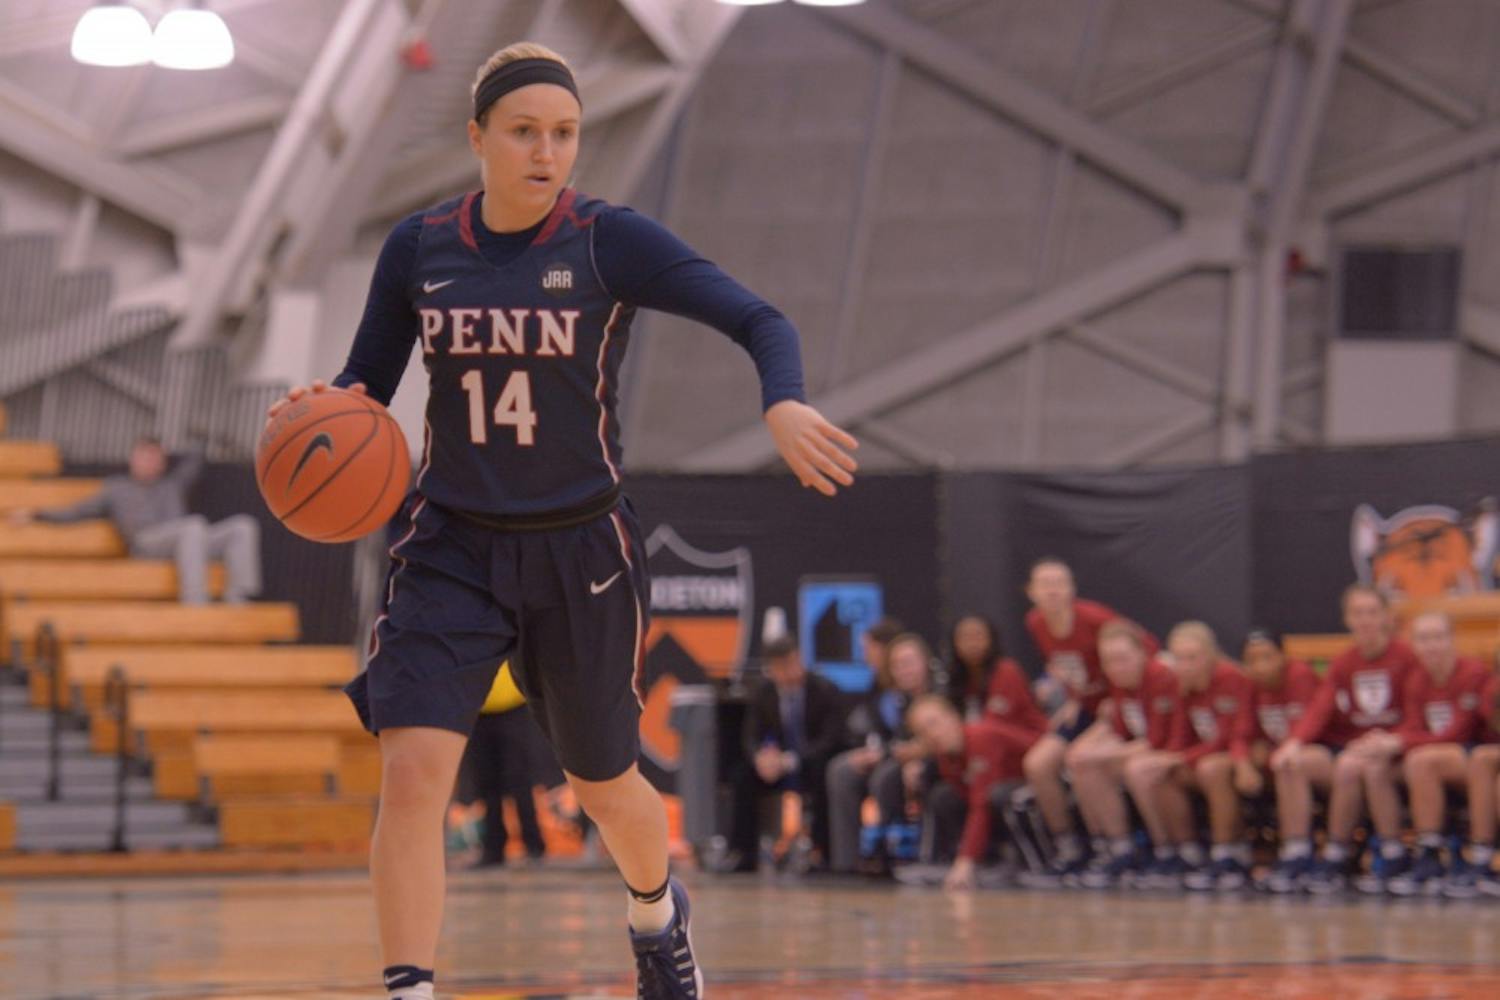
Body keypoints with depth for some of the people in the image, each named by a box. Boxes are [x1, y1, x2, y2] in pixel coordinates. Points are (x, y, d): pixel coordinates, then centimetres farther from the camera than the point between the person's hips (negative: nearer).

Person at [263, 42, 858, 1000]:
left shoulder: (610, 241, -11)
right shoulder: (418, 248, -2)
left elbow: (760, 320, -17)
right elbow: (367, 382, 9)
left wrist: (783, 403, -38)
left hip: (582, 553, -1)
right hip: (453, 550, 1)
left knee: (604, 786, 16)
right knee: (411, 772, -19)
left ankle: (657, 911, 50)